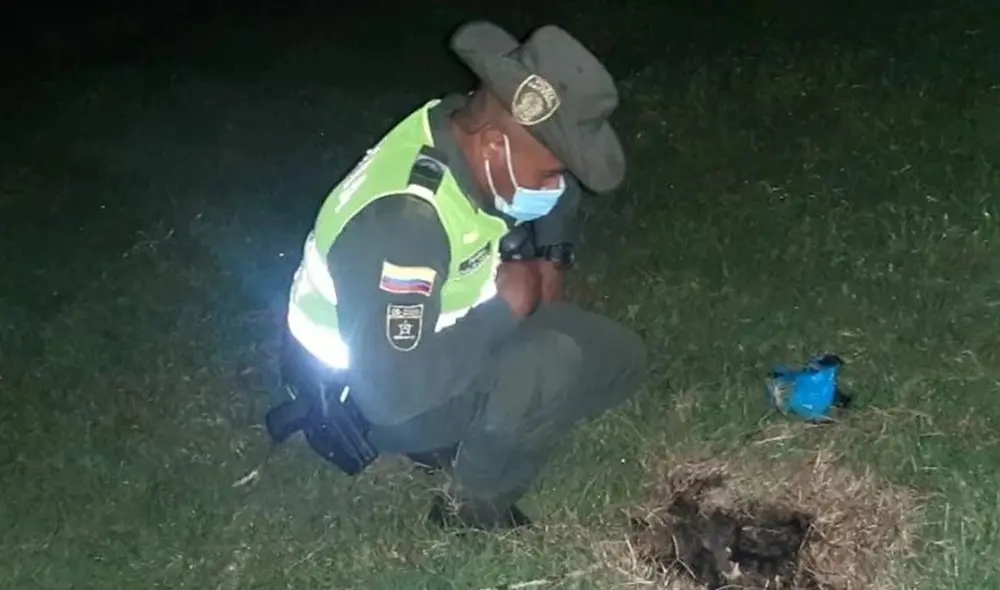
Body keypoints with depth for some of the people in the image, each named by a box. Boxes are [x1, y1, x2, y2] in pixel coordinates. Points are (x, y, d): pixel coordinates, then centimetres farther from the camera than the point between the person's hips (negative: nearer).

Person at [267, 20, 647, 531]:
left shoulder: (475, 131, -12)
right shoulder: (403, 217, -38)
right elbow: (395, 391, -39)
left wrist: (550, 262, -5)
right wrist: (506, 305, -28)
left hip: (432, 341, 8)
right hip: (364, 397, -8)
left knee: (616, 358, 1)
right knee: (553, 366, -29)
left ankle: (458, 442, 10)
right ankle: (478, 508, -3)